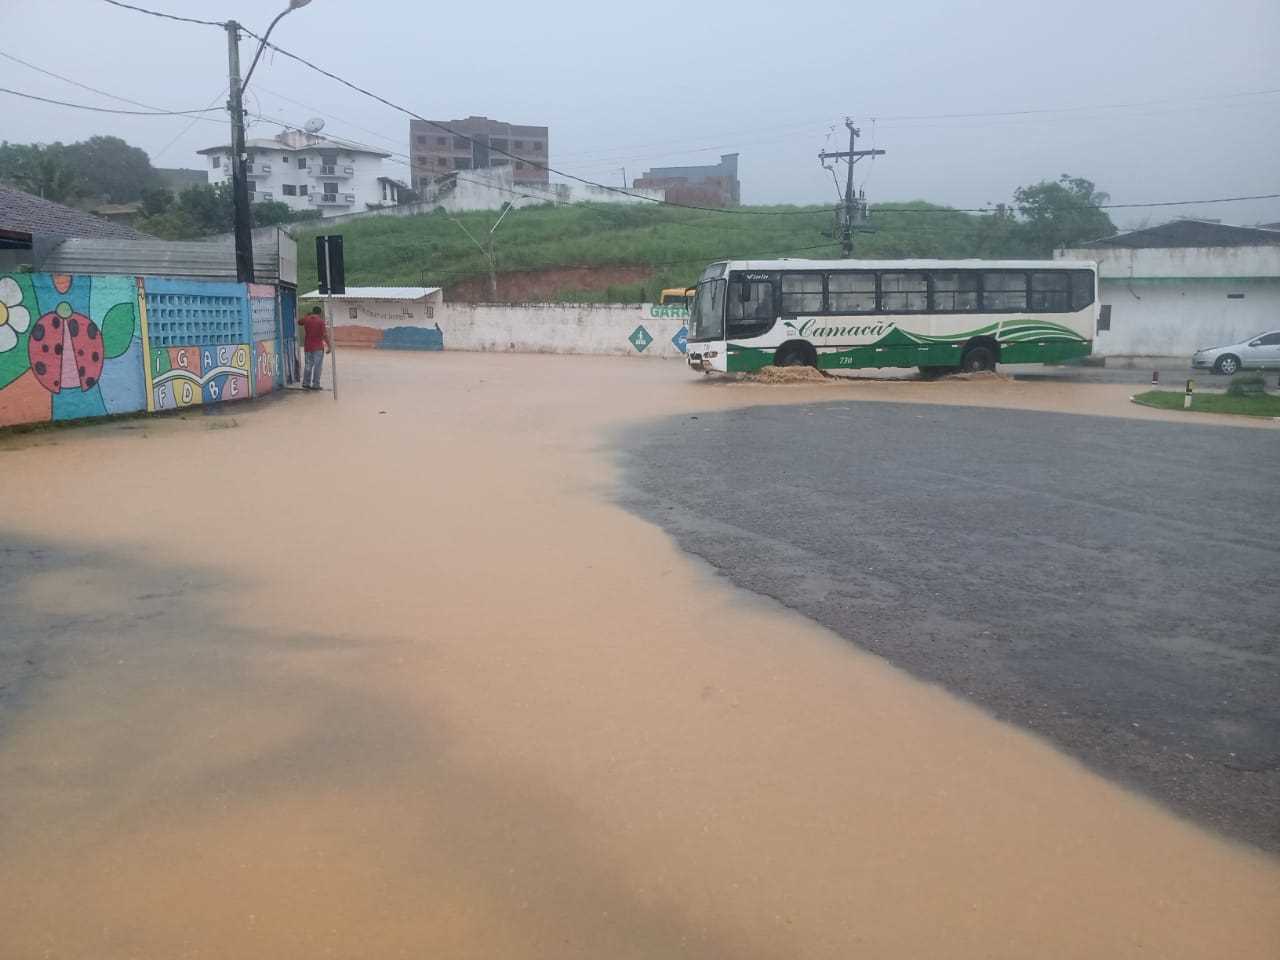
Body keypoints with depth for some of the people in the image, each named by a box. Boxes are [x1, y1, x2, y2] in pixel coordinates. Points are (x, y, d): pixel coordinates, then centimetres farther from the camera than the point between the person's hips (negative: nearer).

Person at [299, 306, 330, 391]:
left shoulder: (306, 320, 3)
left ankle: (306, 383, 14)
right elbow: (324, 335, -15)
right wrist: (329, 346, -10)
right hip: (318, 347, -5)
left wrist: (307, 316, 31)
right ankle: (315, 384, 0)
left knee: (308, 365, 15)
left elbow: (299, 322, 25)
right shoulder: (320, 321, -10)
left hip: (308, 346, 5)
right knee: (317, 366, 1)